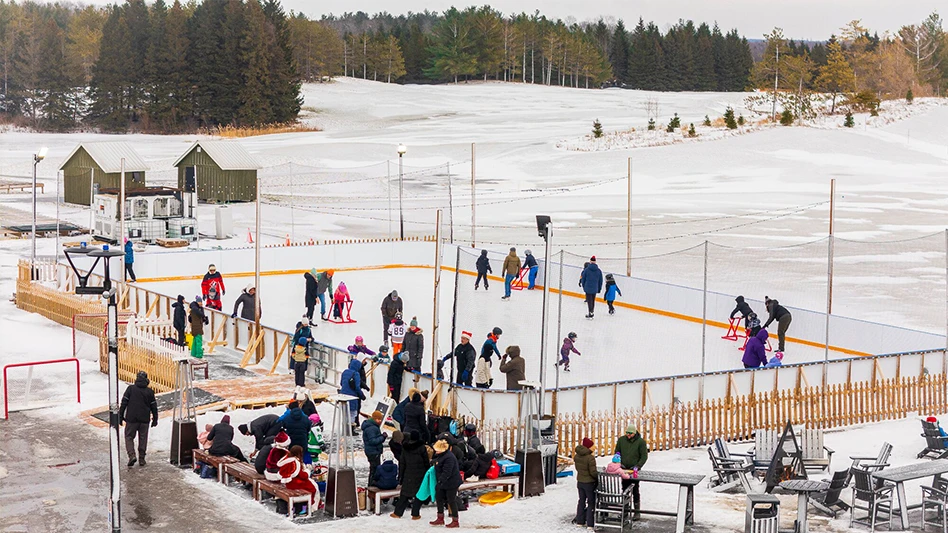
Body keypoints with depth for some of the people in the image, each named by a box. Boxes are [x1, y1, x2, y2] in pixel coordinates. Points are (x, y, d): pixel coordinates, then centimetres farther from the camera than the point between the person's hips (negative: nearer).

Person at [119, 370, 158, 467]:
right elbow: (154, 407, 7)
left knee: (129, 437, 7)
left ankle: (132, 455, -12)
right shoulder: (150, 391, 3)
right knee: (143, 439, 12)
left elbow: (123, 403, -5)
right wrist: (155, 419, 16)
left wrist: (120, 416, 0)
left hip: (131, 419, -2)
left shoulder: (131, 388, -4)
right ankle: (141, 459, 13)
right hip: (144, 419, 2)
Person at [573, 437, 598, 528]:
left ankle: (580, 521, 24)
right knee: (591, 502, 4)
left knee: (581, 500, 19)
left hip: (580, 482, 6)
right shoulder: (590, 458, -24)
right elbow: (593, 472, -22)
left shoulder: (576, 456, -2)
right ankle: (590, 523, 4)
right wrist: (598, 477, -4)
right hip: (589, 483, -6)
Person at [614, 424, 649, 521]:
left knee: (635, 491, -2)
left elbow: (644, 456, -7)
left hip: (634, 470, -4)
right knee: (625, 490, 10)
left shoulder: (641, 442, -7)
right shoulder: (621, 440, 4)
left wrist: (637, 466, -18)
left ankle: (637, 512, 4)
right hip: (624, 469, 4)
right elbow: (616, 452, 14)